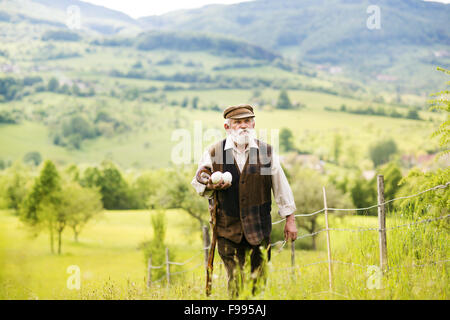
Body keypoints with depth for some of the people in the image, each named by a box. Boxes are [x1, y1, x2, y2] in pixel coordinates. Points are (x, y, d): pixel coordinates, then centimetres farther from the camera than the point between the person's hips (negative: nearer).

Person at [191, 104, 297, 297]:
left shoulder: (266, 152, 3)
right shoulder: (213, 153, 1)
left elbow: (280, 185, 8)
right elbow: (197, 183, 10)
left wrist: (290, 219, 8)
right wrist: (208, 186, -13)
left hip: (259, 228, 1)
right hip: (228, 229, 0)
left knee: (259, 280, 4)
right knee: (234, 281, 2)